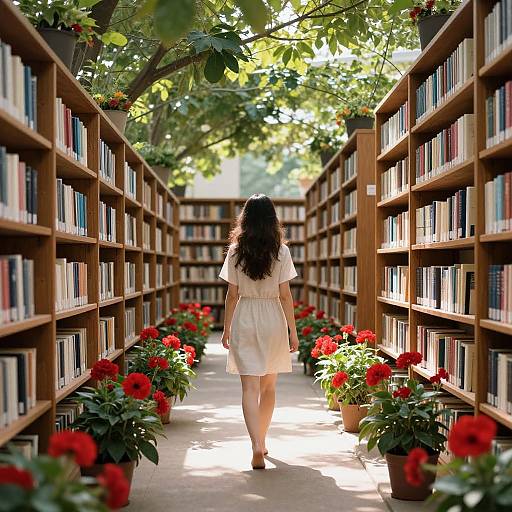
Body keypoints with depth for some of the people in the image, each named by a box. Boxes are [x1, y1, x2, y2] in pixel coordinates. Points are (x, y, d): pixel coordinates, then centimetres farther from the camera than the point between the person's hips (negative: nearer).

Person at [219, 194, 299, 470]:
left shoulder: (236, 251, -2)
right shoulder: (281, 251, -4)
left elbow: (232, 294, 0)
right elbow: (285, 295, -5)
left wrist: (227, 328, 9)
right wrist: (293, 331, 1)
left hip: (243, 321, -1)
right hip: (273, 320, 1)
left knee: (250, 387, -2)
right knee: (269, 387, 16)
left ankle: (257, 447, -17)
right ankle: (262, 441, 29)